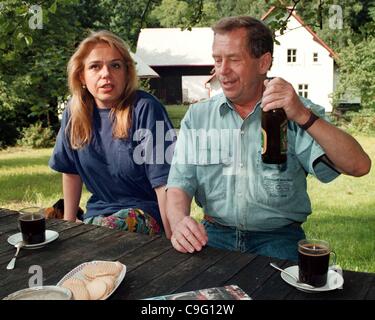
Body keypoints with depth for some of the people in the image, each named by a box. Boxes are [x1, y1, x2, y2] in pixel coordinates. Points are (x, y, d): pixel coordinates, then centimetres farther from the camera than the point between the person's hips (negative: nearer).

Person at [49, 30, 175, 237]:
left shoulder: (145, 109, -16)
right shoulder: (76, 111, 1)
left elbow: (164, 182, -18)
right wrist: (69, 222, 14)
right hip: (98, 210, 5)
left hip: (147, 211, -4)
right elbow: (71, 170, 12)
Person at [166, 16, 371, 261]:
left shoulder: (295, 113, -1)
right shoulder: (197, 116, 6)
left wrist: (303, 116, -26)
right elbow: (180, 185, 2)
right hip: (215, 234, 2)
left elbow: (359, 166, -12)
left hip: (278, 238, -1)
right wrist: (179, 222, -22)